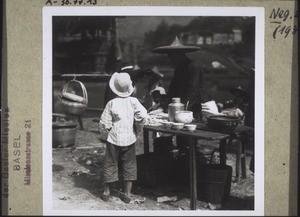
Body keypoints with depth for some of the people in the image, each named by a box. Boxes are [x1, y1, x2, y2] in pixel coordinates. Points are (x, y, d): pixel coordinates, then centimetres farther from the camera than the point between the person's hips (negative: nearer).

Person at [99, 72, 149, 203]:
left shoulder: (111, 103, -9)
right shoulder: (133, 101, -8)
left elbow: (104, 123, -7)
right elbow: (143, 116, -15)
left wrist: (104, 136, 10)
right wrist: (138, 131, 1)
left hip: (113, 139, -1)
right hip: (129, 139, 1)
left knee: (110, 164, 12)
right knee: (129, 166, 10)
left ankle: (106, 192, 22)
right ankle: (127, 194, 14)